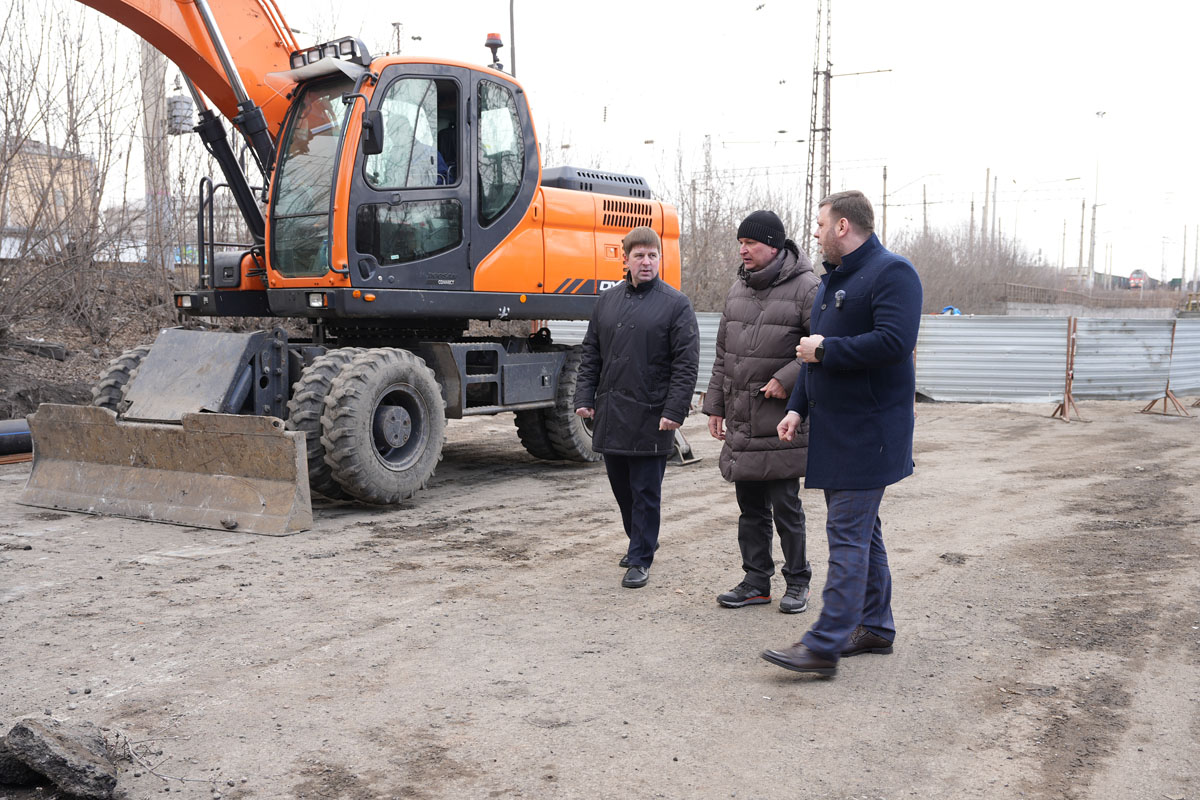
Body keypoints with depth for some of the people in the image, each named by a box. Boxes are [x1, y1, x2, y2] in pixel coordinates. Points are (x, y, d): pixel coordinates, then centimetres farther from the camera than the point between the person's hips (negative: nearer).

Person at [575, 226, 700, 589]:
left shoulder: (676, 304, -4)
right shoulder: (608, 300, 11)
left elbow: (686, 363, -7)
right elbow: (591, 353, 15)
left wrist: (674, 410, -15)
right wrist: (585, 397, 6)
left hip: (650, 416, -5)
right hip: (610, 413, 5)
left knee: (645, 492, 1)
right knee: (621, 486, 16)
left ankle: (640, 559, 11)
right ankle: (640, 542, 35)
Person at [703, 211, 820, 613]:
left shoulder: (805, 288, -10)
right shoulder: (738, 289, 13)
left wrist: (788, 378, -19)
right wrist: (715, 404, 15)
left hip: (781, 422, -7)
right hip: (741, 421, 7)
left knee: (785, 505, 2)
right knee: (750, 507, 13)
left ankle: (797, 582, 19)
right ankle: (756, 581, 24)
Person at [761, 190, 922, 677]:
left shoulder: (891, 273, -11)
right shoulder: (832, 279, 19)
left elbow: (894, 342, -26)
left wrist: (825, 349, -17)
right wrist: (797, 408, 16)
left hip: (868, 431, -10)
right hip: (834, 428, 10)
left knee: (848, 534, -9)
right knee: (861, 529, 15)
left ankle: (825, 645, -7)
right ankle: (875, 628, 26)